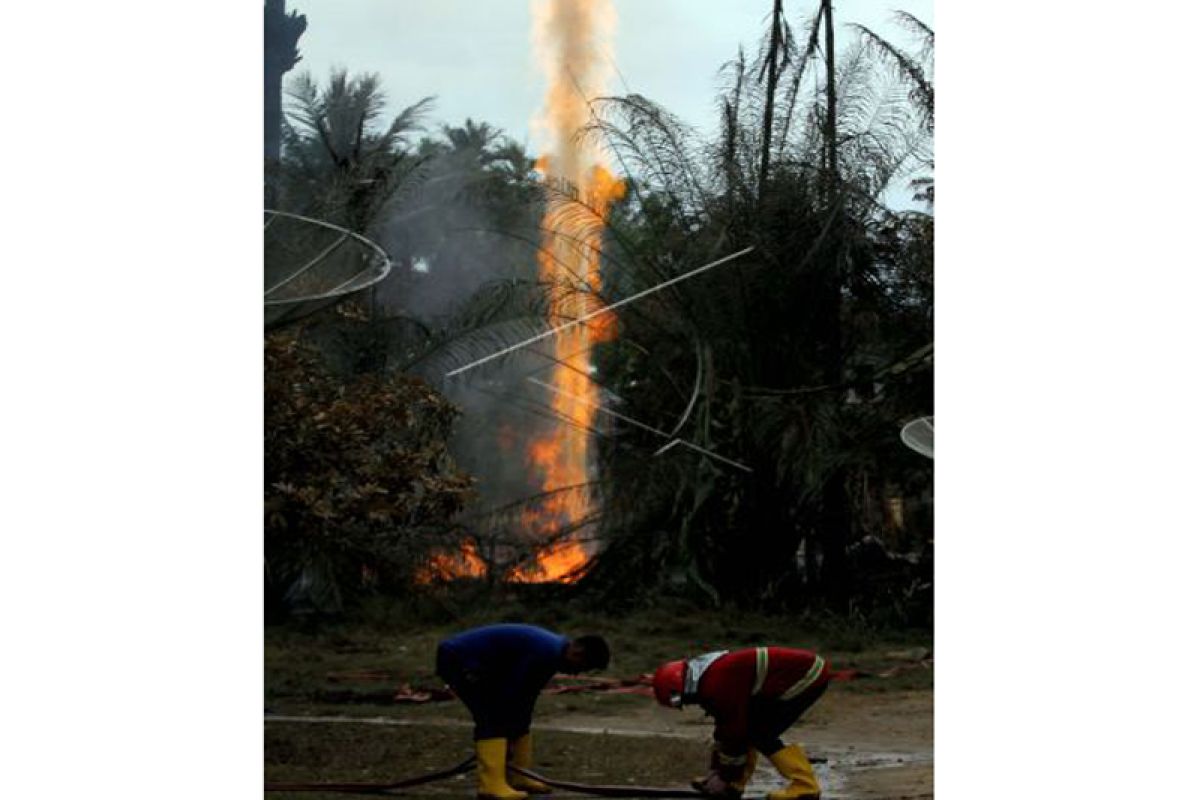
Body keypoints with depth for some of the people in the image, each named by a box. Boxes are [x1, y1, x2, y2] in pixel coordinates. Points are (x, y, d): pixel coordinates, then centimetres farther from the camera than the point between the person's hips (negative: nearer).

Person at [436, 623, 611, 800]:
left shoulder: (553, 650, 6)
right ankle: (492, 785, -20)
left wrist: (512, 738, 13)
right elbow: (510, 692, -21)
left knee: (516, 719, 9)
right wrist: (508, 739, -11)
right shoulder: (545, 653, -25)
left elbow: (527, 695, 13)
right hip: (458, 659, -10)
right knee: (492, 719, -18)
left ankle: (519, 778, 13)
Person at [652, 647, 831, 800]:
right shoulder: (710, 677, 12)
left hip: (808, 676, -10)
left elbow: (734, 732, -16)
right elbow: (725, 727, 21)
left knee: (761, 734, -10)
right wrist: (716, 770, 23)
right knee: (747, 725, 10)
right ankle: (735, 783, 15)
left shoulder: (718, 685, -21)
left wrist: (724, 776, -5)